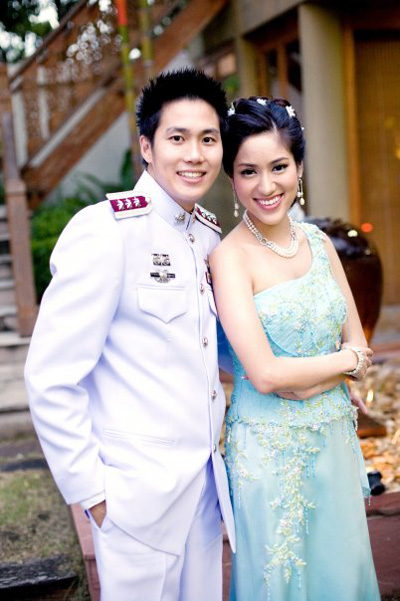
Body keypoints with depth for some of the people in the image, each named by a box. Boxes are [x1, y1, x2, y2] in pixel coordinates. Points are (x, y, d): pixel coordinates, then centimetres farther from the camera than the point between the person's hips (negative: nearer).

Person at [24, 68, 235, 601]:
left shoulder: (209, 234, 7)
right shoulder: (105, 231, -17)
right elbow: (50, 378, -17)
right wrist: (91, 491, -13)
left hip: (205, 476, 7)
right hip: (138, 491, -7)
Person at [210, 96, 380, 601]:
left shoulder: (319, 243, 4)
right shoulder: (230, 256, -14)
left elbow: (359, 345, 5)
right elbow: (264, 373, -19)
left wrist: (301, 379, -12)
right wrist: (345, 359, -6)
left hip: (333, 439, 5)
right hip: (270, 445, -5)